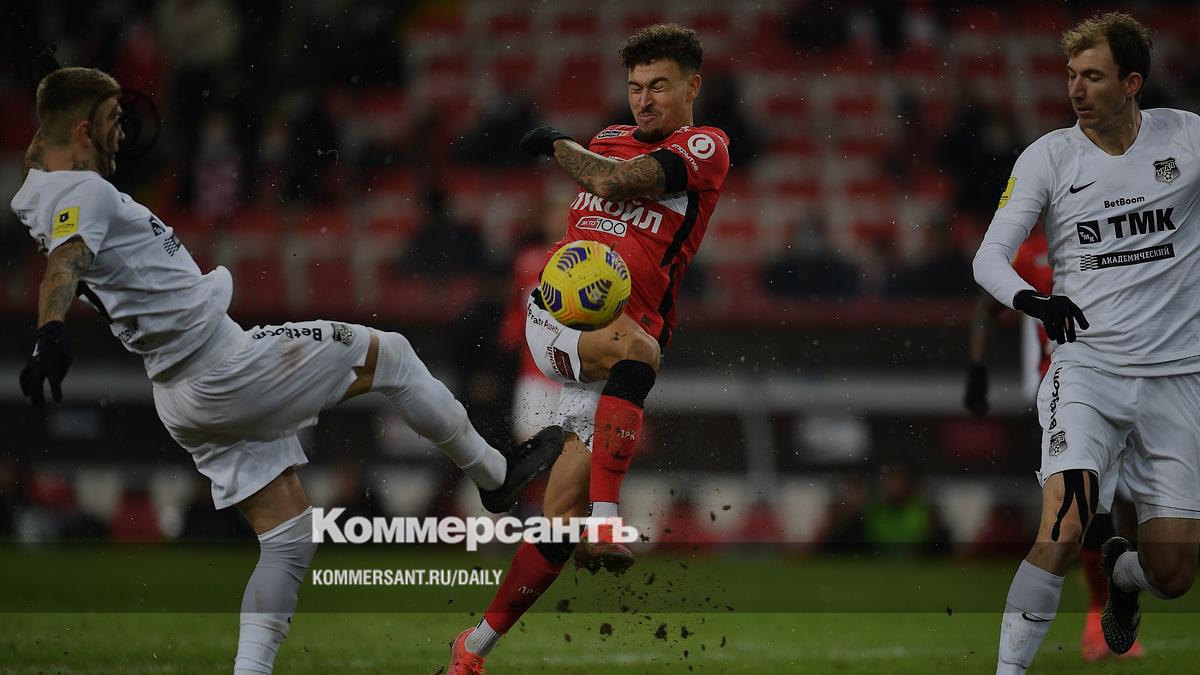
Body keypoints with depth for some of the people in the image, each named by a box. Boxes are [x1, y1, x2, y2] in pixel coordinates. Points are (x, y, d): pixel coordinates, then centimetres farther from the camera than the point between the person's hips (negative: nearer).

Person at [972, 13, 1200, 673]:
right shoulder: (1048, 157, -1)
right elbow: (990, 255, -6)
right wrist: (1029, 298, -27)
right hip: (1087, 366, -1)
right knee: (1064, 527, -25)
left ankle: (1120, 571, 38)